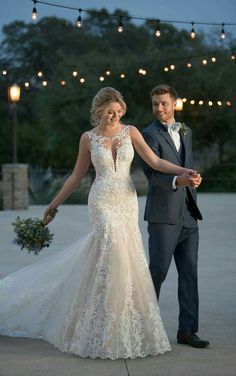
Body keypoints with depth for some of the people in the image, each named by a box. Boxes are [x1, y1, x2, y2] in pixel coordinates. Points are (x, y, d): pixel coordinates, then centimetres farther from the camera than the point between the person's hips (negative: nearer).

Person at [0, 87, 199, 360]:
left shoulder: (130, 132, 5)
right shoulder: (88, 138, 3)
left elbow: (154, 161, -3)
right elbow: (77, 176, 11)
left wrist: (183, 171, -17)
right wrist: (54, 204, 12)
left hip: (127, 203, 3)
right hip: (103, 203, -3)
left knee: (126, 260, 3)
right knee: (112, 257, -14)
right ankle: (108, 334, -4)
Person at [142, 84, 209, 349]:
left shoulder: (186, 132, 16)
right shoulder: (149, 135, -6)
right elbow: (151, 173, -18)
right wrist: (178, 180, -34)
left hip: (188, 216, 6)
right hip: (163, 215, -6)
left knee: (189, 273, 5)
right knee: (157, 271, -2)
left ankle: (187, 331, 10)